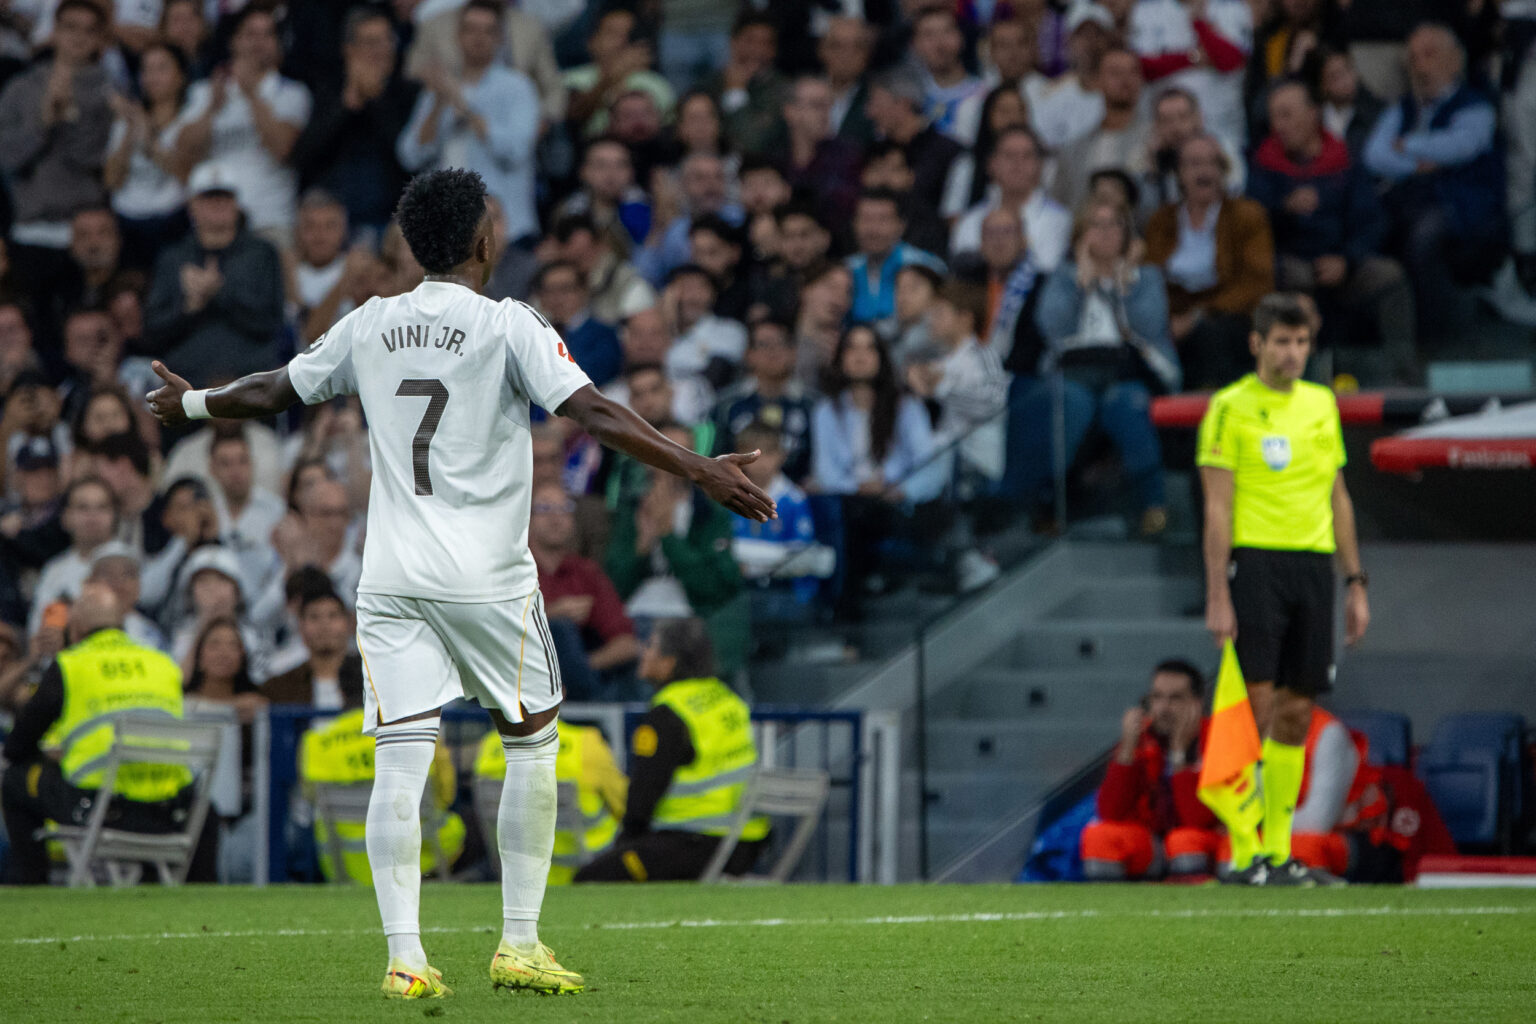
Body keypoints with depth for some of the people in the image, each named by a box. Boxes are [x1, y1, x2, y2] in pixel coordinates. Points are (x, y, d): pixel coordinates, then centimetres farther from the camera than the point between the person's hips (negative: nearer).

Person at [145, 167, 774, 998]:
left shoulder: (369, 327, 8)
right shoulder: (509, 327, -6)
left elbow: (271, 393, 20)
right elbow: (594, 414, -16)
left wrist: (189, 405, 38)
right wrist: (699, 470, -16)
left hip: (391, 579, 3)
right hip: (487, 577, -3)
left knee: (400, 760, -2)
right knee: (531, 743, 12)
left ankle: (404, 955, -11)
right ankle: (519, 945, 10)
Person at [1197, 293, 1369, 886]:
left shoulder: (1322, 405, 15)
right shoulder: (1231, 408, -2)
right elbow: (1218, 507, -6)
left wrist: (1355, 582, 15)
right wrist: (1218, 596, -12)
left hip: (1314, 565, 5)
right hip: (1255, 563, -5)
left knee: (1296, 714, 5)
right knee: (1255, 706, -10)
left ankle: (1278, 850, 11)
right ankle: (1242, 852, -9)